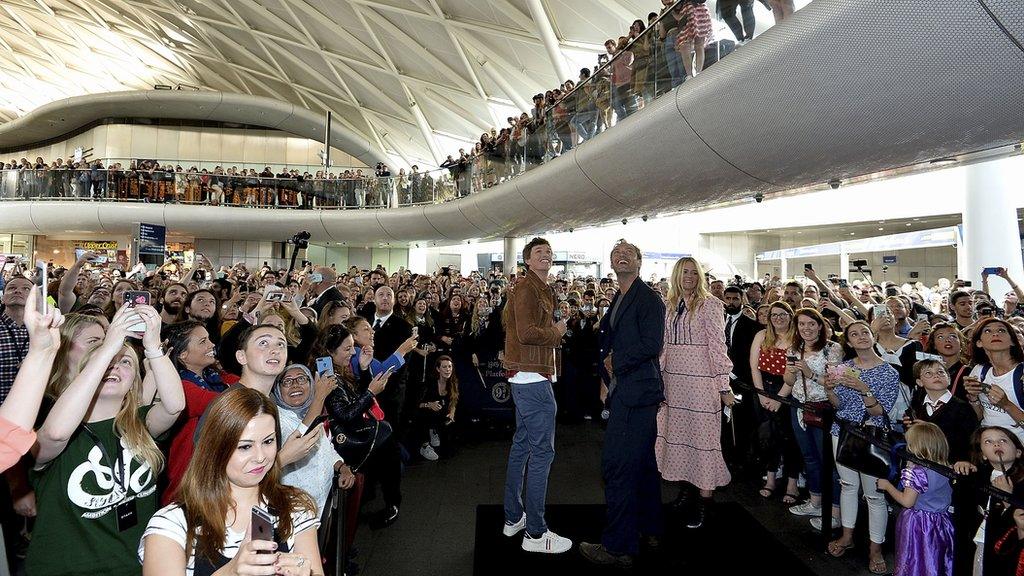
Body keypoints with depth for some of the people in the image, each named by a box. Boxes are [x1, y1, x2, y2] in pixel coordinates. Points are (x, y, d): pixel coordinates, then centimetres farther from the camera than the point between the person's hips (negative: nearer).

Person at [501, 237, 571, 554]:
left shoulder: (541, 289, 19)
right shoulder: (527, 288, -13)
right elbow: (527, 333, -24)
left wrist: (554, 328, 4)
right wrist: (556, 332, -9)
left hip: (524, 379, 11)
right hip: (533, 379, -11)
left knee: (522, 445, 17)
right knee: (542, 452, -6)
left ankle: (513, 517, 29)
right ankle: (535, 533, 2)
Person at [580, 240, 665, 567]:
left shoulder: (648, 298, -11)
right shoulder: (619, 300, 17)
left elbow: (652, 345, -20)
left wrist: (616, 362, -11)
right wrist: (608, 363, 5)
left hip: (634, 392, -10)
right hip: (623, 390, 10)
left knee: (616, 465, -9)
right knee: (642, 463, 18)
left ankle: (618, 546, 0)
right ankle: (649, 529, 32)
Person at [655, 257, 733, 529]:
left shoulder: (710, 304, -6)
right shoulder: (670, 305, 10)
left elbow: (718, 346, -9)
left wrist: (724, 386, -11)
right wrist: (658, 378, 12)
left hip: (701, 379, -5)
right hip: (672, 379, 6)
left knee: (702, 432, -1)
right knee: (676, 431, 10)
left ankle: (705, 500, 8)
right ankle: (684, 486, 24)